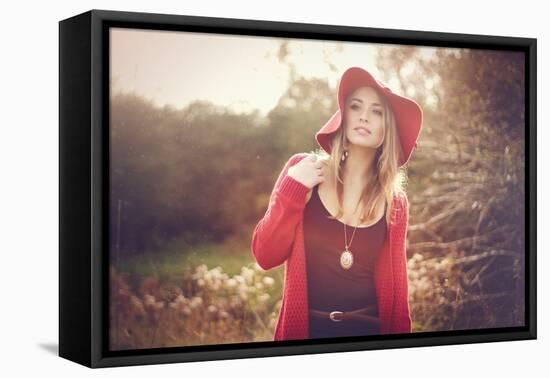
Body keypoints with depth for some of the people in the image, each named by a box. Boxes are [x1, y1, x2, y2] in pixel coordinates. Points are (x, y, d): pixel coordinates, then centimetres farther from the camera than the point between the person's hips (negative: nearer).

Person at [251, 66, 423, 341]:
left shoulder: (395, 202, -1)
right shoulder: (302, 170, -5)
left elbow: (394, 283, 5)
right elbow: (265, 256, -7)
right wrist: (293, 189, -17)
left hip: (370, 331, 1)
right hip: (304, 329, -1)